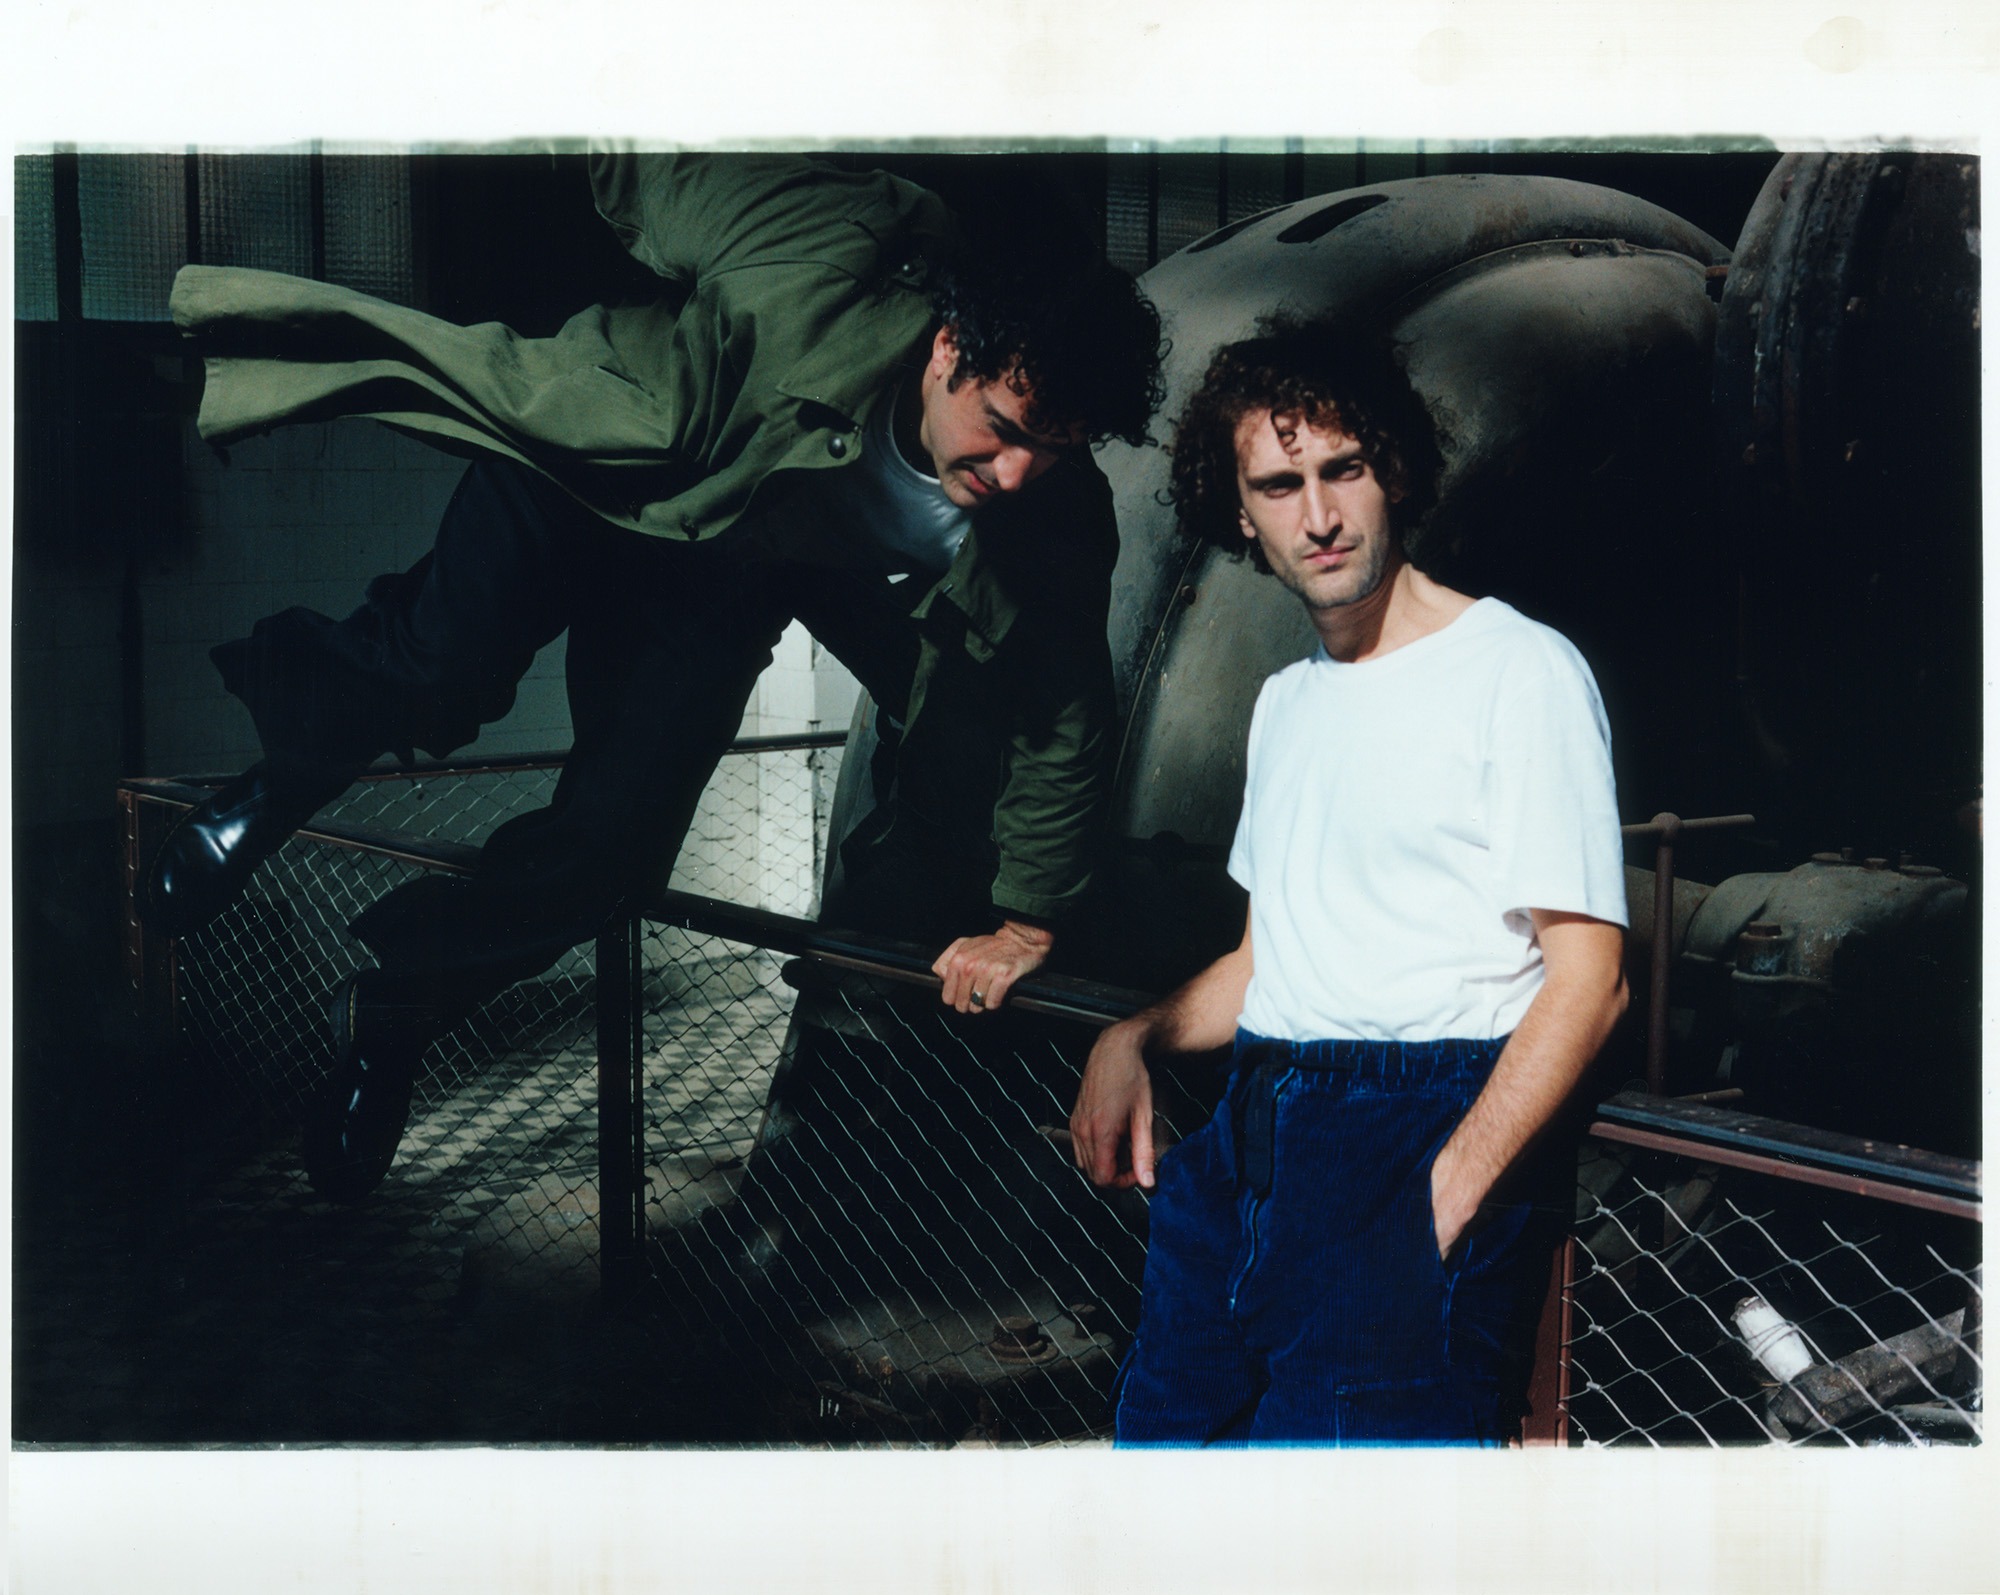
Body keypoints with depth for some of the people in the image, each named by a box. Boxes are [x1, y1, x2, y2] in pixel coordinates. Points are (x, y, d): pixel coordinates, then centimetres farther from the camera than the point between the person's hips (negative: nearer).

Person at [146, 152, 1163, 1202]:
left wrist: (1027, 918, -2)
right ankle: (281, 785, 17)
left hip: (731, 579, 3)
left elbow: (1062, 718, -10)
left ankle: (395, 1011, 21)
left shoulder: (1055, 526, -27)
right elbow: (652, 164, -24)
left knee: (612, 840, -6)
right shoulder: (817, 272, -41)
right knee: (433, 676, -21)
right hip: (585, 475, -2)